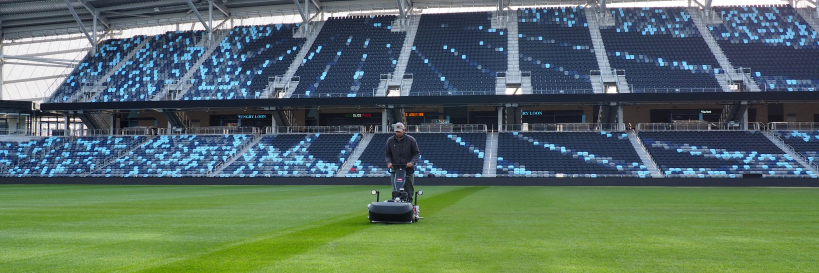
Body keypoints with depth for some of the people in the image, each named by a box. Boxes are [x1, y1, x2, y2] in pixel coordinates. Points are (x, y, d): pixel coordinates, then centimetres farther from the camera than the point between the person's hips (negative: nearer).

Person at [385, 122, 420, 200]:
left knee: (409, 192, 1)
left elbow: (417, 153, 4)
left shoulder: (411, 140, 0)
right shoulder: (390, 141, 7)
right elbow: (388, 154, 16)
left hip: (408, 170, -1)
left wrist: (412, 162, -13)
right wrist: (389, 162, -4)